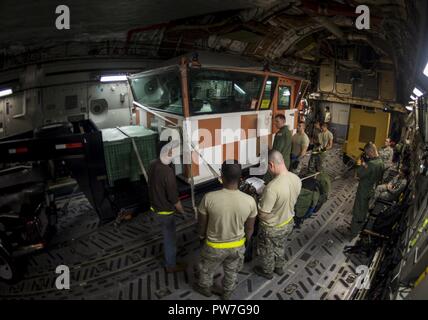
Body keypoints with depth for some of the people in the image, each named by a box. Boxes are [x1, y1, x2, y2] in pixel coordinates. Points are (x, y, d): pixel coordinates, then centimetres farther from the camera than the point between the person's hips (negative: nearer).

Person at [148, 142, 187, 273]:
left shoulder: (153, 164, -6)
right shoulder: (167, 172, -32)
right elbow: (174, 198, -24)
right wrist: (182, 212, -8)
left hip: (155, 206, 8)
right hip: (165, 211, -8)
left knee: (167, 234, 29)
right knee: (169, 237, 13)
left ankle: (169, 251, 50)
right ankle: (171, 266, 30)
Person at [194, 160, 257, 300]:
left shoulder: (209, 198, -29)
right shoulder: (250, 201, -23)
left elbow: (202, 224, -13)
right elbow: (249, 229, -8)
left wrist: (202, 237, 9)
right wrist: (244, 242, 13)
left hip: (214, 246, -1)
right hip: (237, 245, 2)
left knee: (207, 269, 30)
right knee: (231, 271, 31)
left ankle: (205, 288, 57)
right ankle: (227, 293, 56)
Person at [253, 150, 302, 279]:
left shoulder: (272, 187, -39)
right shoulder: (296, 179, -15)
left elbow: (263, 214, -29)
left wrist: (259, 202, -9)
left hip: (271, 228, -6)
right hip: (288, 223, 7)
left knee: (266, 251, 24)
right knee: (280, 246, 33)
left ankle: (267, 271, 48)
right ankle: (279, 267, 56)